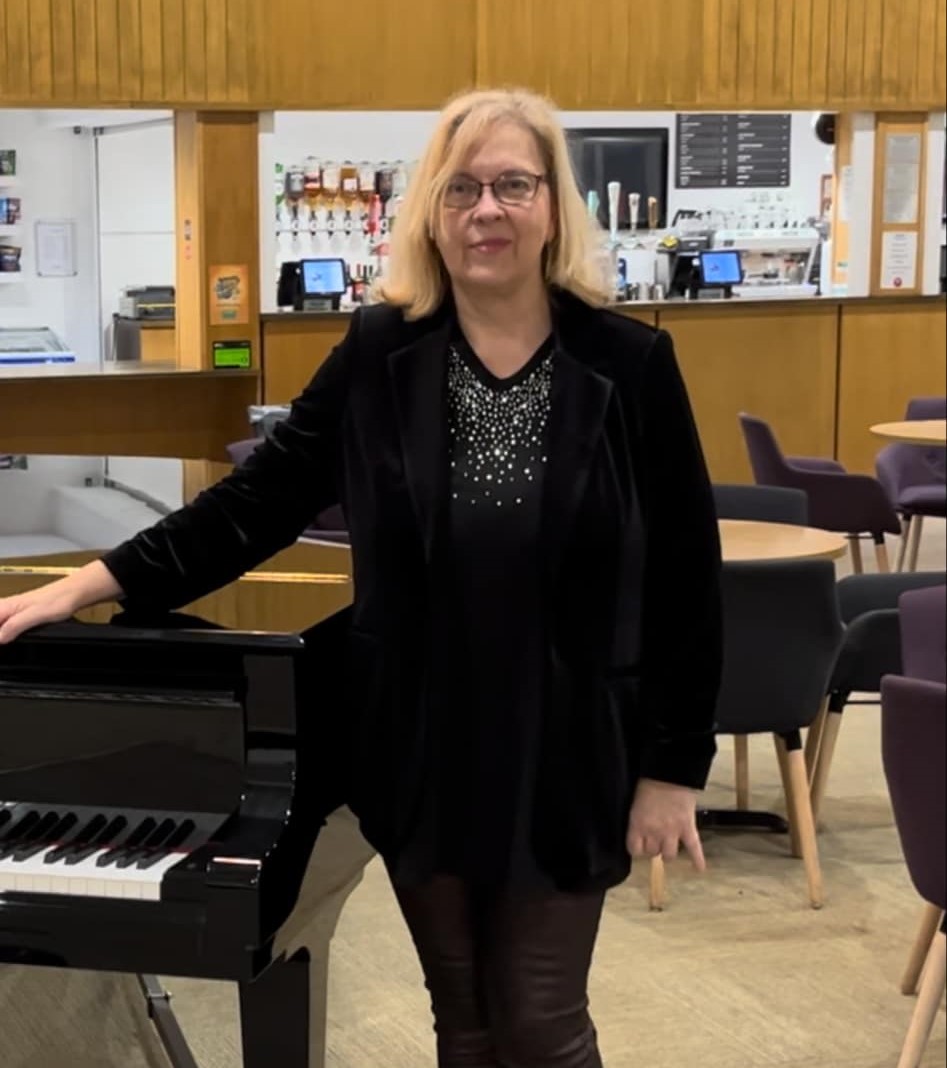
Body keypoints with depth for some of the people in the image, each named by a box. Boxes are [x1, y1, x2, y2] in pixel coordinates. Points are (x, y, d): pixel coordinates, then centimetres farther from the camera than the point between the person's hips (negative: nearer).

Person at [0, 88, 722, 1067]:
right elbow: (257, 502, 0)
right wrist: (90, 583, -6)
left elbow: (686, 576, -5)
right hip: (420, 754, 2)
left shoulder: (630, 364, -8)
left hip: (564, 759, -2)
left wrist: (674, 766, -5)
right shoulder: (379, 355, -4)